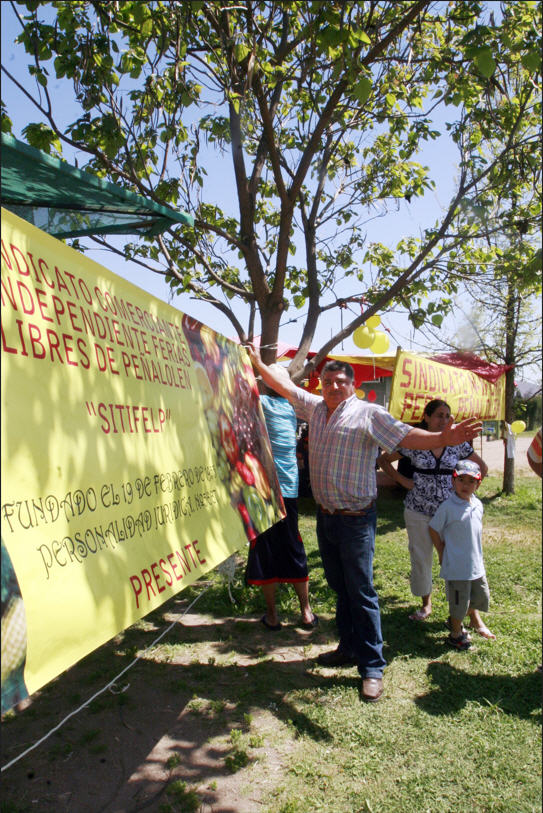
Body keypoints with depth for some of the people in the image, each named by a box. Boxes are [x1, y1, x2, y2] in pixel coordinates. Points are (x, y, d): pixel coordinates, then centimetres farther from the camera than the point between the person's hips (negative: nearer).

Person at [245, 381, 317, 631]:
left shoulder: (263, 404, -8)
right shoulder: (290, 408, 9)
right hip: (289, 490, 5)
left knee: (265, 553, 6)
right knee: (294, 552, 14)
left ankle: (272, 615, 16)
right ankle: (306, 612, 22)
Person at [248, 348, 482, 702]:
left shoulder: (368, 413, -10)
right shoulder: (315, 407, 8)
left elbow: (404, 435, -19)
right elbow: (285, 385, 18)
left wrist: (442, 439, -34)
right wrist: (258, 362, 21)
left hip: (356, 519, -6)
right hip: (325, 515, 7)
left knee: (361, 592, -2)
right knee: (339, 587, 18)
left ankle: (372, 667, 10)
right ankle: (349, 648, 34)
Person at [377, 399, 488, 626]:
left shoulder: (457, 444, 1)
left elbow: (482, 467, 13)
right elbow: (382, 460, 5)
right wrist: (403, 480, -4)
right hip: (418, 511, 0)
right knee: (421, 558, 10)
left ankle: (473, 615, 9)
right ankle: (426, 604, 30)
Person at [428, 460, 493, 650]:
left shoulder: (478, 505, 4)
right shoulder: (448, 507, -16)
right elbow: (433, 529, -8)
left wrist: (477, 554, 14)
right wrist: (442, 554, -5)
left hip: (476, 564, 7)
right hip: (456, 566, -7)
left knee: (481, 596, 16)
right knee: (459, 601, 5)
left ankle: (455, 620, 37)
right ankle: (456, 634, 28)